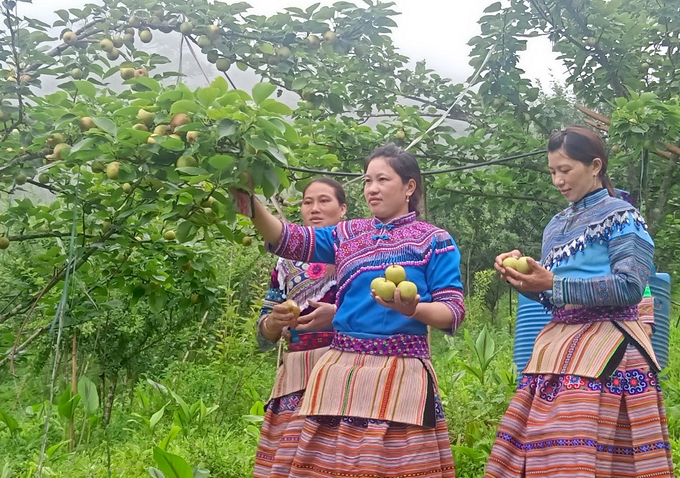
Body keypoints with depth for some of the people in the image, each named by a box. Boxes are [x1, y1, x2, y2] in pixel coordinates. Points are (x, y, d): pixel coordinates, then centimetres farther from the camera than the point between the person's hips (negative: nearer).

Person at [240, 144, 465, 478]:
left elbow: (453, 311, -3)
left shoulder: (435, 241, 4)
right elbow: (288, 239, 1)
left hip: (401, 373, -3)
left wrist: (413, 309, -22)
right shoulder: (347, 235, 15)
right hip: (341, 370, 4)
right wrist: (252, 205, -16)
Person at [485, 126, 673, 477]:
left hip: (605, 347, -7)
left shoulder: (622, 217, -3)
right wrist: (522, 273, -2)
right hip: (557, 343, 7)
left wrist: (554, 285, -19)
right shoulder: (557, 225, 18)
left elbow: (629, 288, -13)